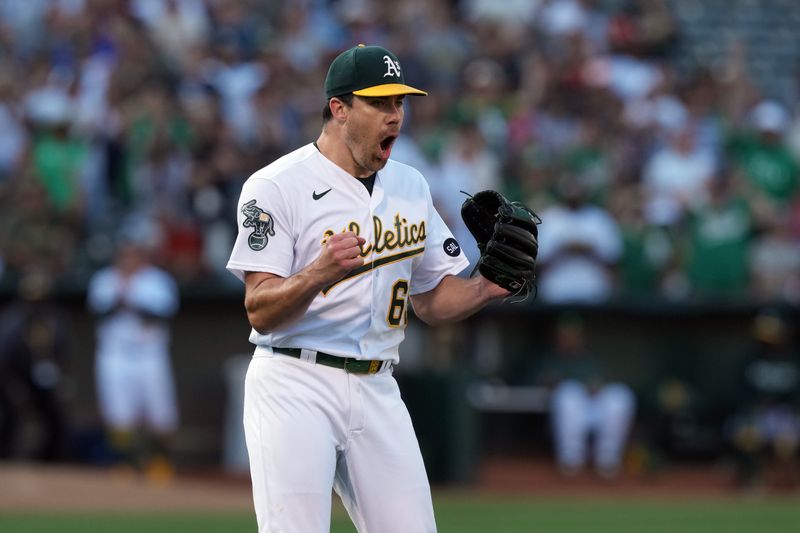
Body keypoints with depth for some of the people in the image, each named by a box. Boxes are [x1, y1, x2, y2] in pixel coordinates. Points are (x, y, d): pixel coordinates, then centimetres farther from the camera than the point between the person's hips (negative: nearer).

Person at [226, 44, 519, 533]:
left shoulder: (411, 187, 14)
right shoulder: (277, 187, -7)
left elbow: (432, 300, 19)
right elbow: (261, 313, -14)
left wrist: (487, 287, -2)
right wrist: (318, 275, -33)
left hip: (377, 391, 6)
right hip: (295, 386, -6)